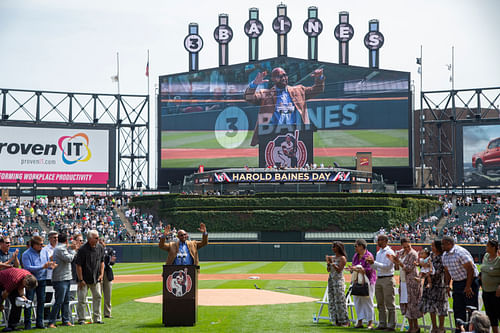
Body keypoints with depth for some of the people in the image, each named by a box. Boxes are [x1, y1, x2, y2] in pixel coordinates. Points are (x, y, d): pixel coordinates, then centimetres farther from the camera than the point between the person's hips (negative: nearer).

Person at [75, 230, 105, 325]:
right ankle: (81, 319, 6)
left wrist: (101, 274, 5)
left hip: (96, 279, 5)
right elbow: (78, 265, -14)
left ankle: (97, 318, 13)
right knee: (82, 299, -2)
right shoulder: (82, 249, -16)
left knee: (97, 297, 6)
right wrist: (80, 280, -15)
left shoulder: (100, 248, 1)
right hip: (84, 279, -5)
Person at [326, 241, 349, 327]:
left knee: (340, 301, -9)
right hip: (331, 279, 8)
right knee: (332, 301, 5)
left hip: (339, 280, -8)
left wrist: (332, 263, -19)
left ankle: (344, 321, -5)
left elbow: (339, 270, -14)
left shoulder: (342, 258, -7)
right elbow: (328, 270, 13)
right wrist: (328, 263, -4)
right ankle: (336, 320, 10)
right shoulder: (332, 257, 14)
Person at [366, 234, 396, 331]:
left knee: (389, 304, -4)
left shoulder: (389, 252, -9)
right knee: (380, 304, 11)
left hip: (387, 279, -8)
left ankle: (391, 325, -1)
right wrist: (371, 263, 1)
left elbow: (387, 267, -16)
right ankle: (382, 324, 17)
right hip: (378, 279, 8)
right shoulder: (378, 253, 16)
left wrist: (374, 262, -19)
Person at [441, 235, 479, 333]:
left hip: (470, 282, -8)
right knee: (458, 309, 9)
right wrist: (447, 285, 12)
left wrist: (468, 286, -20)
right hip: (457, 284, 8)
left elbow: (470, 269, -20)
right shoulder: (445, 255, 8)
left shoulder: (460, 252, -19)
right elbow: (447, 271, 19)